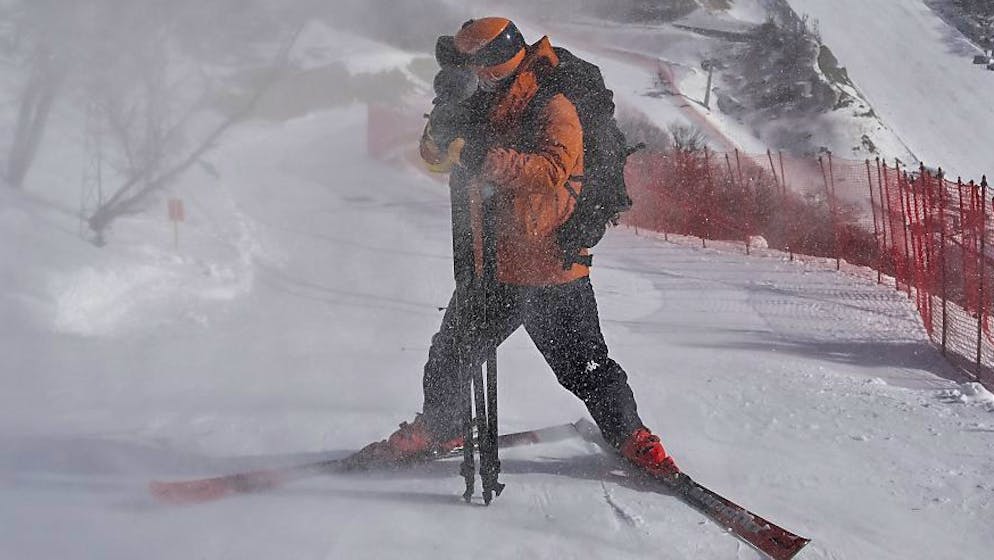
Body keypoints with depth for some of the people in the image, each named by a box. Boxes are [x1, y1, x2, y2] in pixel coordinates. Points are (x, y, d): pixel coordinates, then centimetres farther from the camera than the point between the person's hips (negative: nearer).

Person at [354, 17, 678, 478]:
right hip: (492, 263, 7)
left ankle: (631, 438, 19)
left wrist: (485, 158, -38)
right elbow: (434, 153, 5)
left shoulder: (553, 108, -13)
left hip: (553, 268, -6)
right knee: (450, 356, 15)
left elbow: (552, 170, -30)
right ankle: (440, 428, 37)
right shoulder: (485, 106, 8)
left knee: (583, 366, 1)